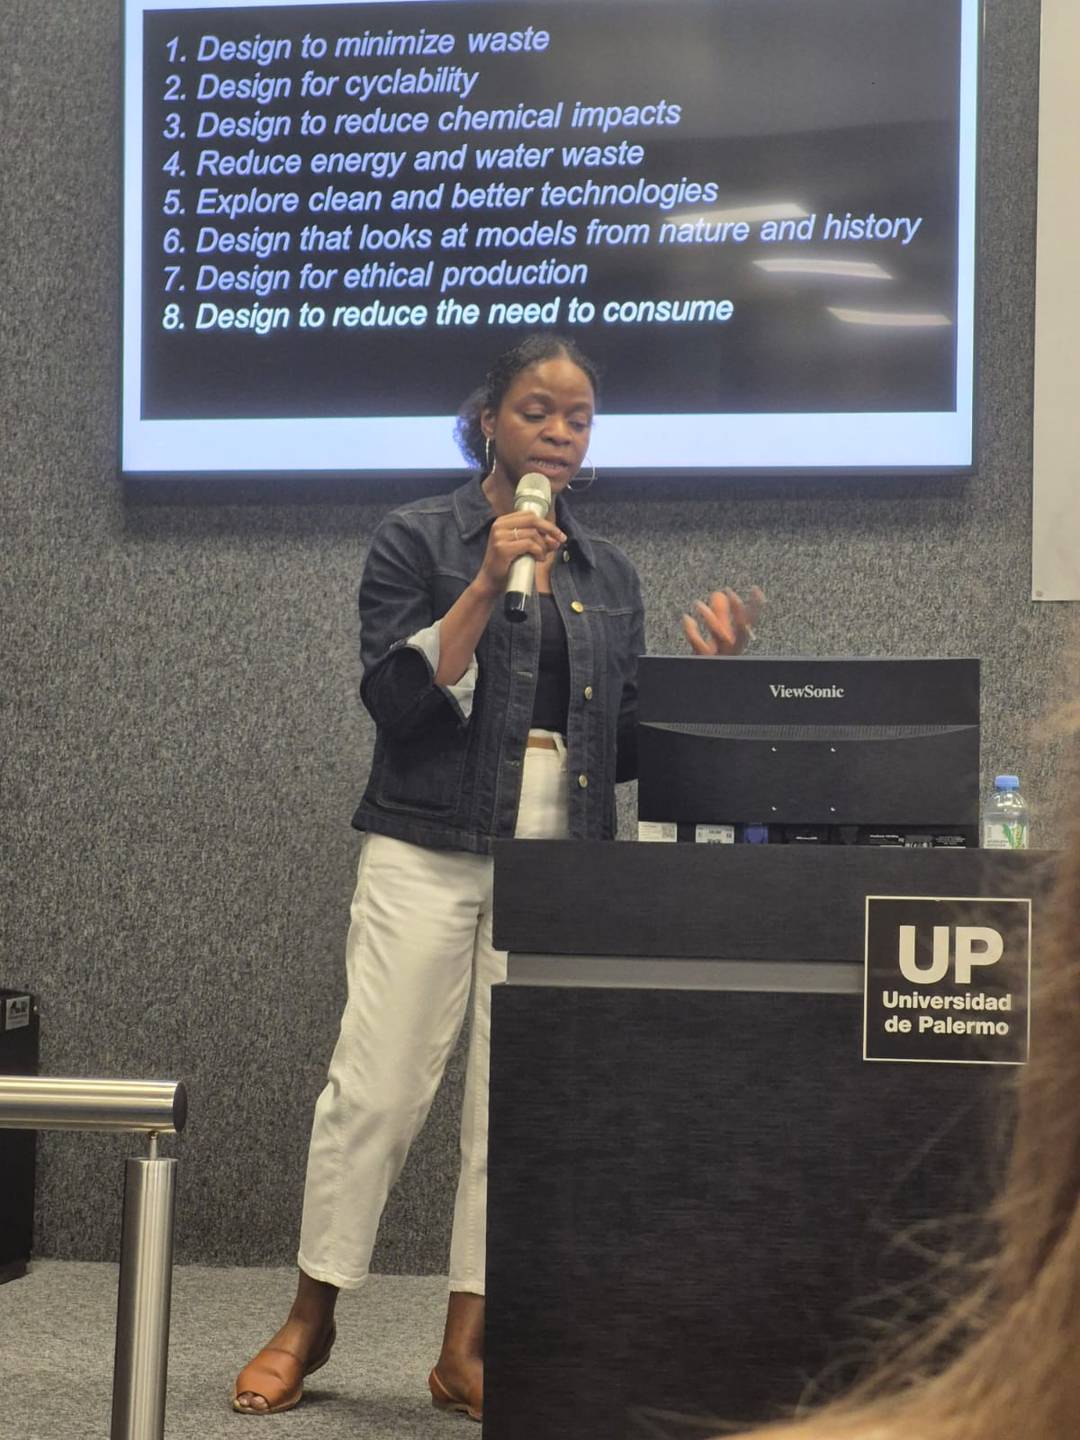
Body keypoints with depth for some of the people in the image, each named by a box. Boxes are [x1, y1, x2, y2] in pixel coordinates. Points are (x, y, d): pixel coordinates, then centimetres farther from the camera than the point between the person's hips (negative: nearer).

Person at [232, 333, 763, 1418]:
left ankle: (465, 1349, 15)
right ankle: (309, 1322, 16)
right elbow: (396, 702, -9)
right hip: (431, 850, -4)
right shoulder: (417, 540, 2)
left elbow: (622, 749, 14)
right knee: (376, 1086, -3)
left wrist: (703, 670, 1)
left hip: (562, 863, 4)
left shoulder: (610, 575, 15)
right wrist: (488, 585, -15)